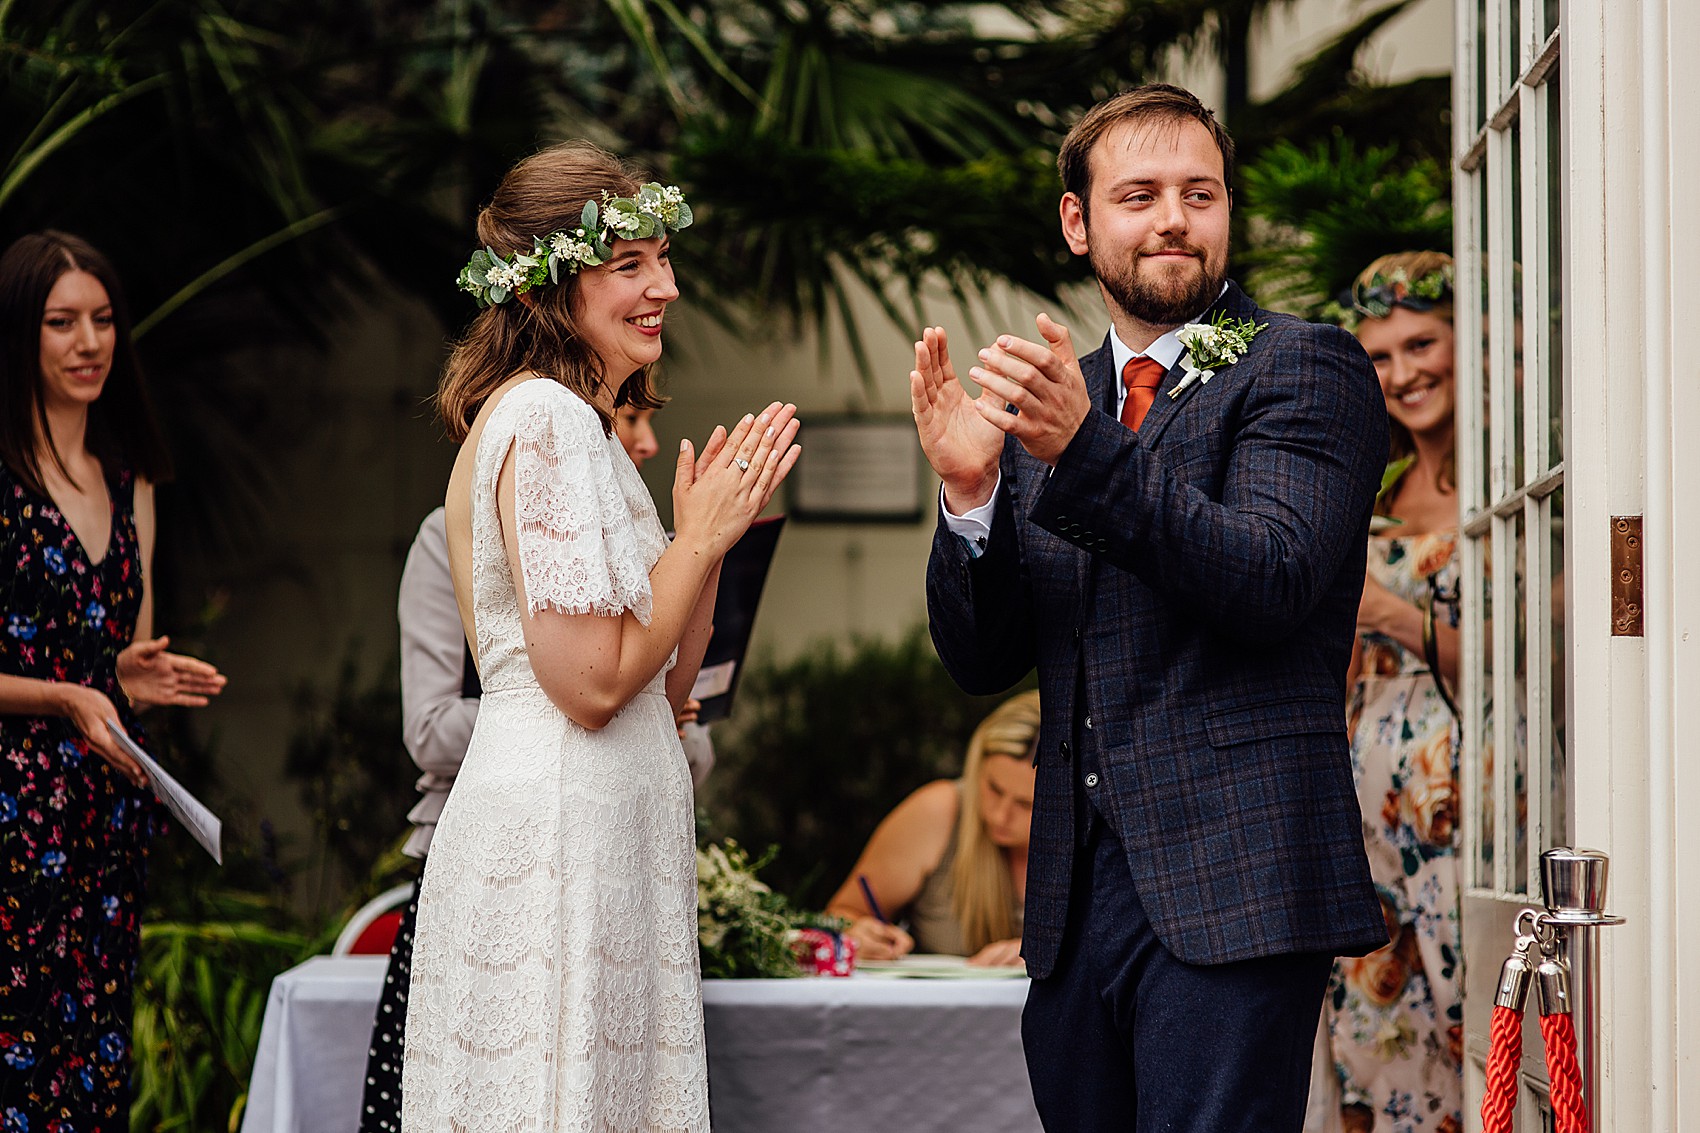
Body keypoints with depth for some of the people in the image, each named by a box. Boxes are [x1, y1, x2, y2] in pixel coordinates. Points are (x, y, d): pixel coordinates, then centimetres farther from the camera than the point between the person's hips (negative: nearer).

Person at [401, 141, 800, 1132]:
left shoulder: (579, 422, 19)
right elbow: (593, 681, -18)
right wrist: (701, 535, -9)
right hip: (560, 825, -10)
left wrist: (710, 529, 9)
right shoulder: (547, 417, -12)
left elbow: (662, 688, 18)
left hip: (604, 819, 10)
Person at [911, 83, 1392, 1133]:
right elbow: (982, 659, 12)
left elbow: (1272, 579, -16)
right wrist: (969, 492, -6)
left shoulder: (1306, 369, -1)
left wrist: (1089, 453, -25)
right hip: (1078, 890, 6)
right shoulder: (1052, 400, 16)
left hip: (1228, 887, -6)